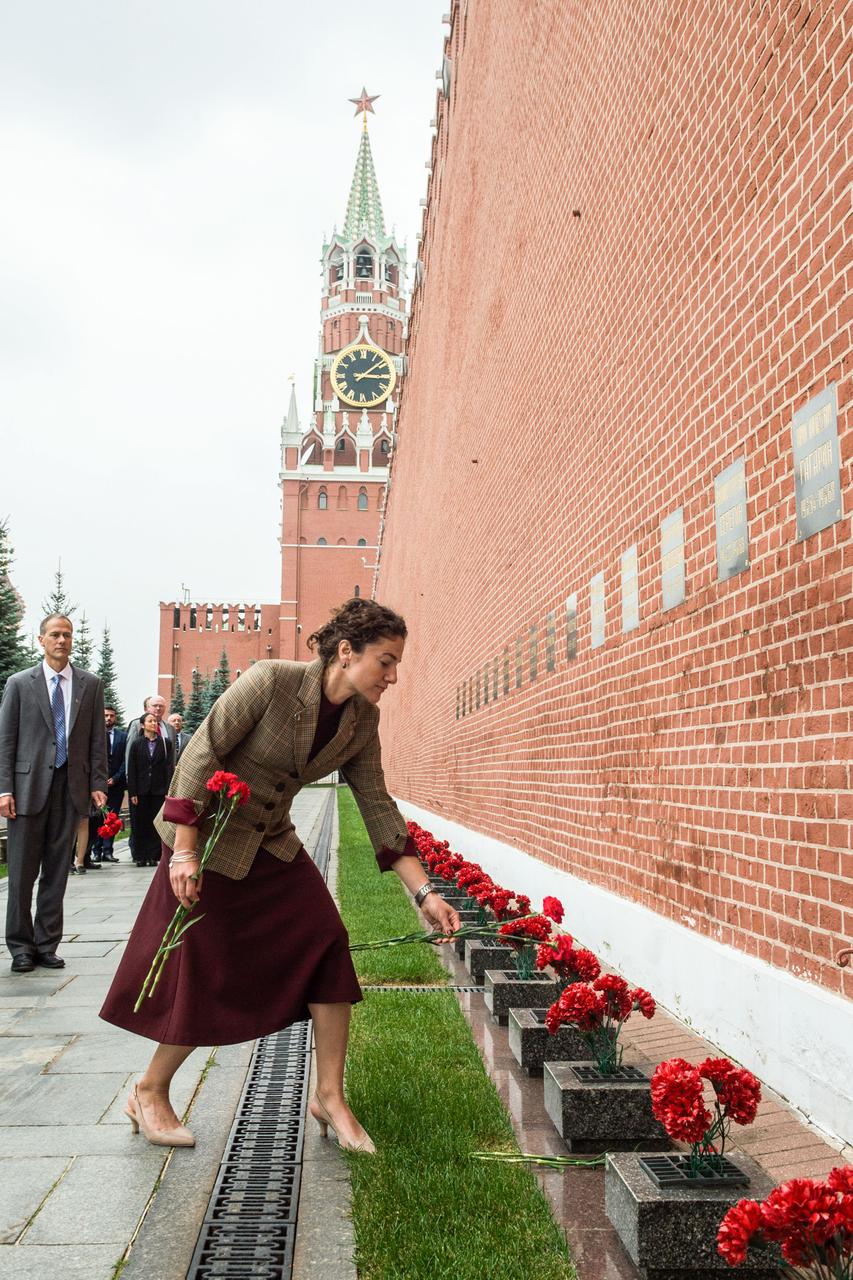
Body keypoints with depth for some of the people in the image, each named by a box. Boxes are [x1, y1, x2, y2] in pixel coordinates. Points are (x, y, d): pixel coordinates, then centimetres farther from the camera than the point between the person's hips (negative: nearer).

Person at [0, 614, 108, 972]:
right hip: (29, 785, -2)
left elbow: (97, 739, 8)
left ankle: (46, 944, 15)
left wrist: (98, 783, 0)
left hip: (71, 786, 2)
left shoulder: (90, 684, 9)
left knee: (57, 872, 7)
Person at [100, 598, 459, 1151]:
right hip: (211, 841, -6)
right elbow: (200, 756, -21)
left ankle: (330, 1095, 8)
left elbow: (378, 808, -2)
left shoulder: (363, 721, -5)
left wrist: (425, 892, -8)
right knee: (204, 974, 0)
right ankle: (150, 1093, 25)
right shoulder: (271, 681, -24)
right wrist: (184, 853, -23)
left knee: (328, 949, -7)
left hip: (274, 845, 6)